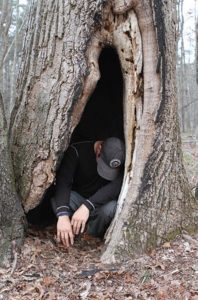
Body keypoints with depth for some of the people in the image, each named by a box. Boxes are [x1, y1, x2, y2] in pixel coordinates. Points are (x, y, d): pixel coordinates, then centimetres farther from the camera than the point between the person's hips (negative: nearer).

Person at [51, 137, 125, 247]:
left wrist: (87, 206, -47)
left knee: (112, 207, -35)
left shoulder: (121, 161, -20)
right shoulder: (77, 151, -23)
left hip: (100, 204, 1)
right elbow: (63, 181, -34)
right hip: (77, 199, -1)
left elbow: (116, 186, -35)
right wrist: (63, 215, -49)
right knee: (57, 200, -34)